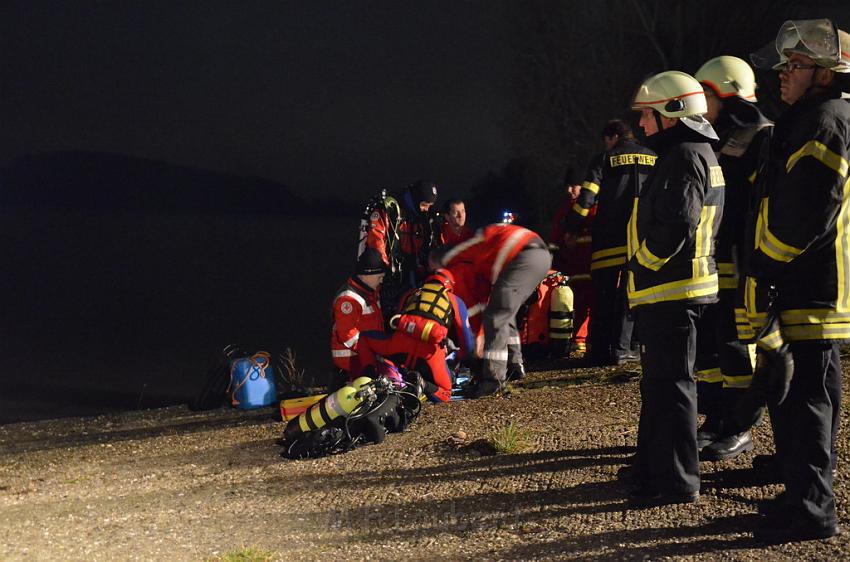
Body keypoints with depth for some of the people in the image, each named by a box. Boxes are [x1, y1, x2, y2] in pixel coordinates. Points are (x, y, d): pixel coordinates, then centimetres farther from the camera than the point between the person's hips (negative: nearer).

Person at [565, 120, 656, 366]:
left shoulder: (605, 160, 2)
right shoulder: (655, 160, 12)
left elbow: (586, 198, -6)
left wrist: (572, 228, 5)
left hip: (608, 241, -2)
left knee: (604, 297, 5)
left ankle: (600, 351, 5)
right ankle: (620, 348, 4)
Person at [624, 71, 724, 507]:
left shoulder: (685, 156, -15)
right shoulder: (695, 153, 19)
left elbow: (675, 225, -25)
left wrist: (644, 263, -13)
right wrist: (642, 273, 18)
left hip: (671, 291, -11)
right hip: (668, 291, 11)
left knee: (670, 385, -6)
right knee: (660, 383, 18)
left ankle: (676, 482, -2)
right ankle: (652, 469, 28)